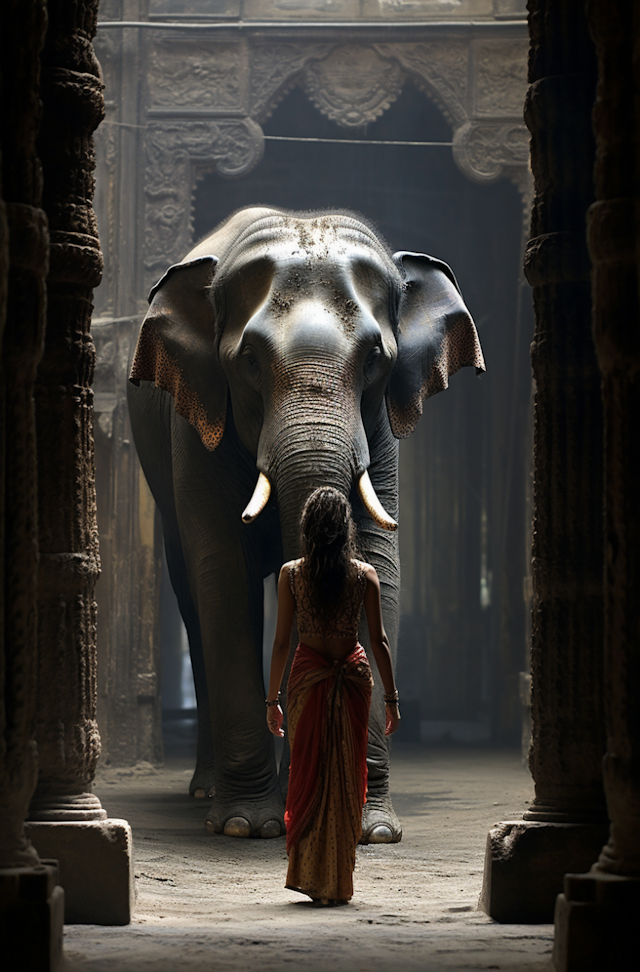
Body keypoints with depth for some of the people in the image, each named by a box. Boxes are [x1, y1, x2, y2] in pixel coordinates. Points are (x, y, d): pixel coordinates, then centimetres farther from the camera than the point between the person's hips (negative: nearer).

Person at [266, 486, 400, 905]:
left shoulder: (291, 574, -5)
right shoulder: (365, 575, -3)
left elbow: (282, 641, -3)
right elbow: (379, 641, -2)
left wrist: (272, 698, 4)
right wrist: (391, 698, 4)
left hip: (308, 678, 0)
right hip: (354, 677, 1)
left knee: (309, 774, 9)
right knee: (347, 777, 8)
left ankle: (310, 875, 7)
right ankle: (339, 882, 11)